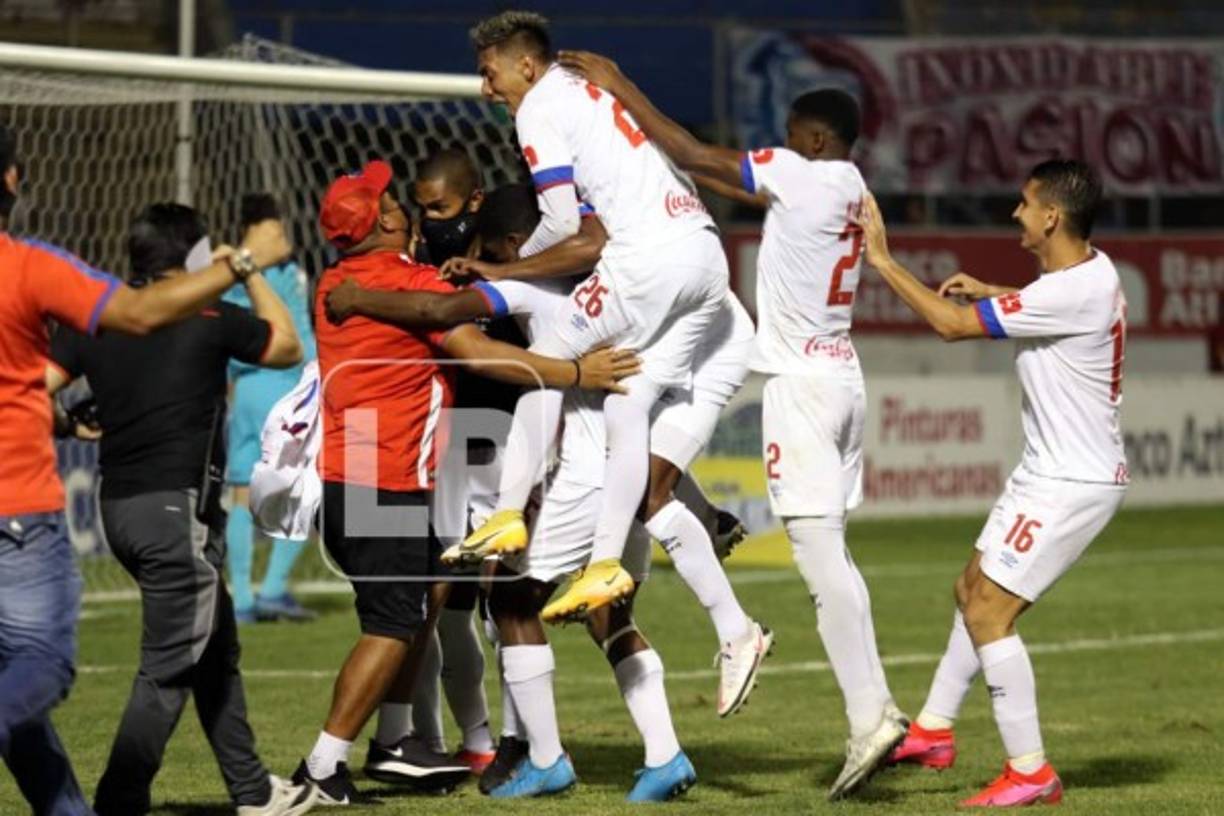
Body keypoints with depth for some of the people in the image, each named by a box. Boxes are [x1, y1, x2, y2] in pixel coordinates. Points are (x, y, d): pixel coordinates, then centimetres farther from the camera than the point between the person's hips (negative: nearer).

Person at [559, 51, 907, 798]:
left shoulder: (803, 176, -11)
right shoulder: (850, 188, 13)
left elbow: (694, 156, -11)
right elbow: (751, 192, 24)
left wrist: (619, 88, -4)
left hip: (802, 381, -9)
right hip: (842, 378, 9)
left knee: (821, 554, -12)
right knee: (830, 556, 12)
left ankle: (871, 715, -18)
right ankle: (875, 711, 9)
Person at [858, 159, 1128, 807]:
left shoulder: (1074, 293, -27)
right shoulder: (1091, 271, 4)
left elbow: (952, 323, -25)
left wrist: (882, 260, -16)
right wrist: (991, 291, 16)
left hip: (1071, 484, -10)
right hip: (1050, 471, 10)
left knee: (988, 613, -9)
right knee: (973, 591, 20)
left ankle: (1030, 773, -3)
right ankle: (933, 731, 32)